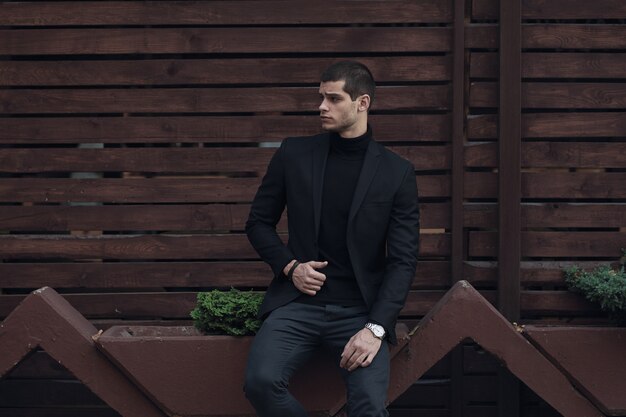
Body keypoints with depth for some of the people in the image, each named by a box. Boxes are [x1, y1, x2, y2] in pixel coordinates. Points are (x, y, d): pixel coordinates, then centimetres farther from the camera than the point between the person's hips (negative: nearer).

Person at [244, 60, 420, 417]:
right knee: (261, 380, -25)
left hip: (360, 311, -1)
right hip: (298, 303, 1)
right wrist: (289, 266, -4)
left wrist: (376, 328, -14)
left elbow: (404, 260, -2)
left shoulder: (397, 172, 1)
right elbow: (259, 222, 15)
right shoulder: (294, 154, 6)